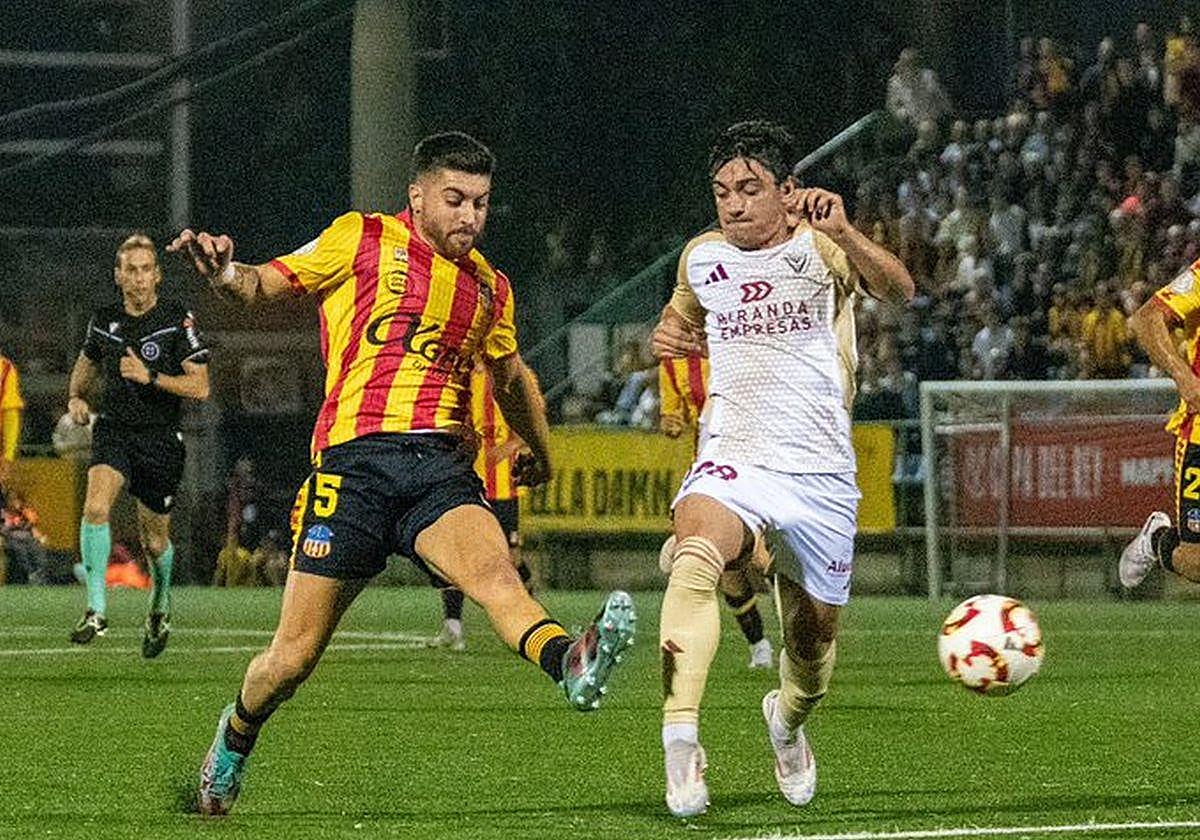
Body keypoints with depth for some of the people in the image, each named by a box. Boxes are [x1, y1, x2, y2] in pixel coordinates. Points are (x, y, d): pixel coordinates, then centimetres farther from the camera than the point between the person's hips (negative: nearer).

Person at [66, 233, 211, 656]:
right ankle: (96, 610, -22)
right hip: (113, 431, 2)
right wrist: (76, 397, 6)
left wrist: (150, 377, -21)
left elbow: (200, 387, -9)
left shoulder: (177, 319, -6)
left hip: (160, 438, -2)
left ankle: (160, 607, 39)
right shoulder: (104, 320, 5)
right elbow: (86, 363, 26)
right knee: (95, 506, -26)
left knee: (154, 540, 8)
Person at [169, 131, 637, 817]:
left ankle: (570, 663, -59)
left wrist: (542, 447, 51)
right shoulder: (361, 240, 8)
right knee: (295, 655, -1)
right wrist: (225, 274, -14)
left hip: (443, 464, 2)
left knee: (494, 569, -30)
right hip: (355, 457, -2)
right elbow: (266, 285, 9)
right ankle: (235, 738, 29)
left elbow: (511, 375, 38)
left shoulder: (489, 287, 21)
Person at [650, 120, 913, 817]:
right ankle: (681, 738, -42)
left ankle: (788, 720, 47)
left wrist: (843, 233, -44)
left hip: (820, 473, -1)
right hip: (733, 462, 1)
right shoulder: (702, 258, 8)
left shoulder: (819, 247, -5)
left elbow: (899, 290, -25)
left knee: (814, 641, 10)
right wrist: (667, 334, 6)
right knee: (695, 557, -33)